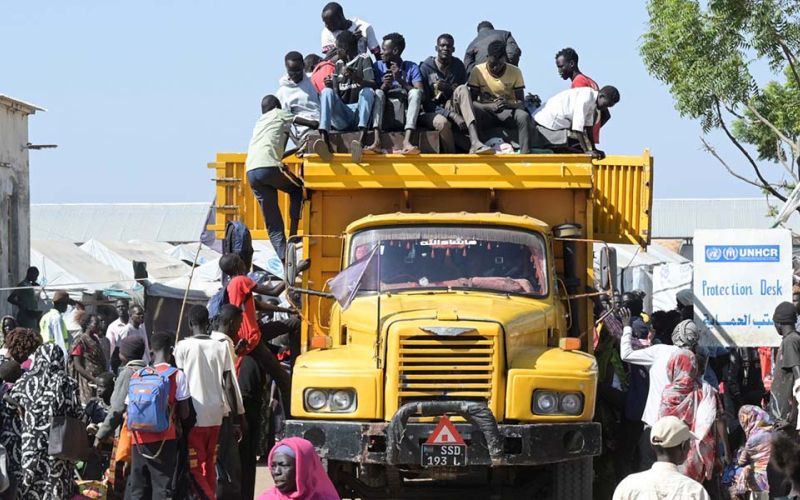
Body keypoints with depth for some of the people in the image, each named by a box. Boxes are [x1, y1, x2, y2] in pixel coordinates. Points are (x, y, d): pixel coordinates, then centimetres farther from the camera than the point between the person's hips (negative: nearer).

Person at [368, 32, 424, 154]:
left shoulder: (411, 68, 6)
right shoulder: (378, 66, 10)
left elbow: (420, 93, -8)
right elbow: (374, 93, 2)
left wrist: (401, 81, -18)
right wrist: (384, 86, -18)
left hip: (406, 117, -1)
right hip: (385, 119, 1)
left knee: (415, 93, -24)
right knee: (378, 93, -23)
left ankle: (407, 141, -44)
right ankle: (377, 141, -43)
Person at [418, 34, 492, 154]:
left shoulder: (458, 66, 5)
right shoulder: (426, 67, -7)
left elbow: (463, 94, 5)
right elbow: (425, 103, -12)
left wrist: (449, 89, -19)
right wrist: (453, 115, -24)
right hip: (431, 113, -4)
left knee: (462, 89, -26)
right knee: (442, 122, -40)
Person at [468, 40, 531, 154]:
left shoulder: (515, 72, -3)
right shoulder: (478, 71, -5)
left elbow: (521, 103, -4)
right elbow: (472, 101, -8)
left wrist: (509, 104, -28)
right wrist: (491, 106, -28)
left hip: (508, 113, 0)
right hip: (486, 112, 0)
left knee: (524, 116, -34)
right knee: (473, 110, -35)